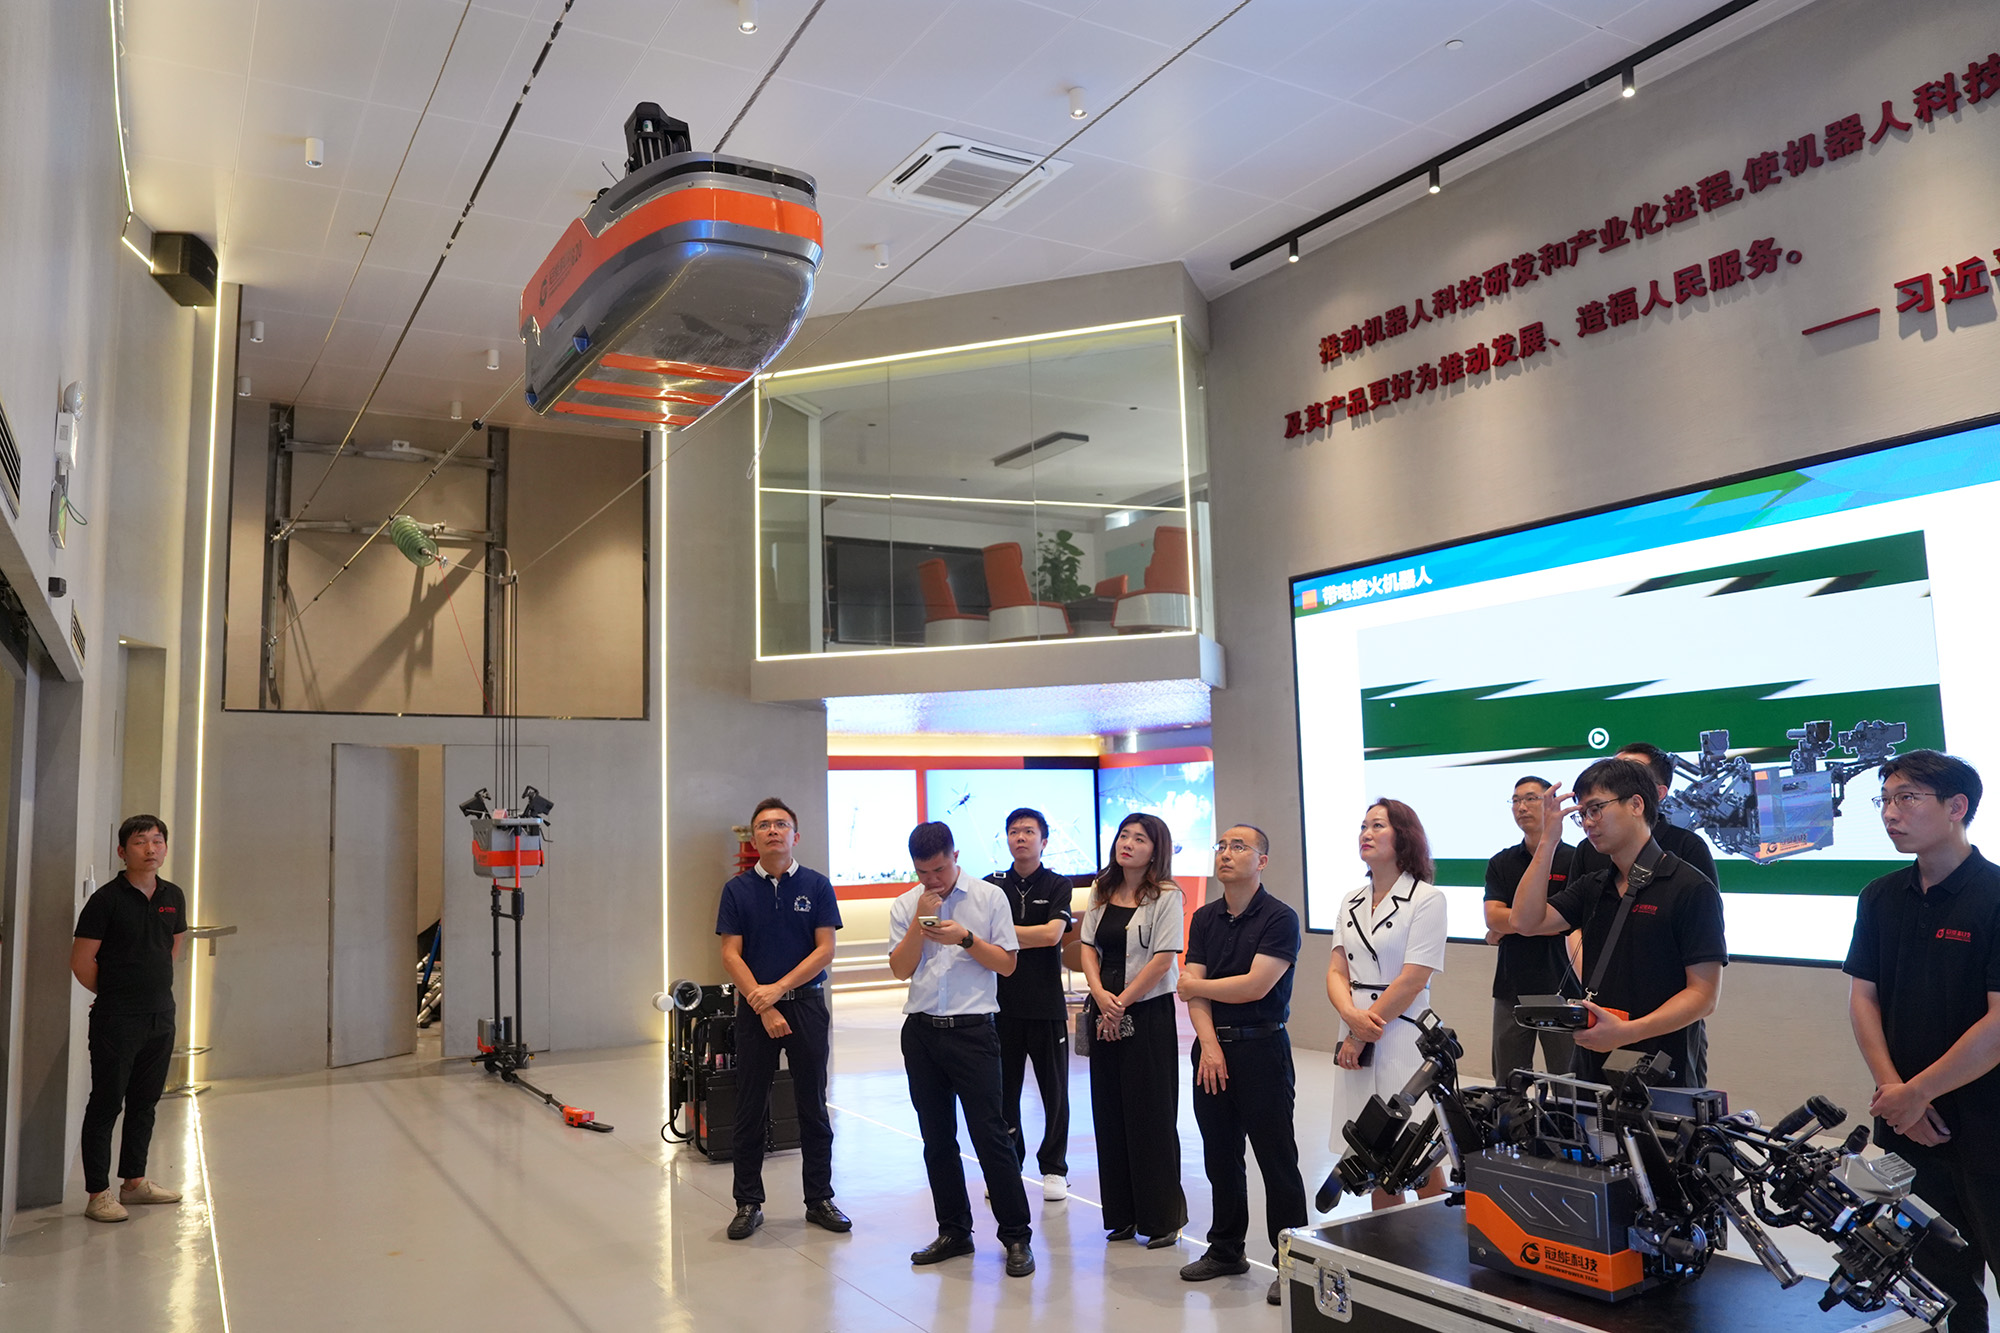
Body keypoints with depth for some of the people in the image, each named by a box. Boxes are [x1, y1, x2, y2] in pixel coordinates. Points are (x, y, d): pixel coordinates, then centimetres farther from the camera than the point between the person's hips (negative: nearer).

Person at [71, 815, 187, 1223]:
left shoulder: (173, 897, 7)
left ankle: (134, 1182, 26)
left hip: (161, 1016, 6)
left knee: (145, 1101, 14)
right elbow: (81, 961, -9)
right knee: (106, 1104, 0)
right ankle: (98, 1194, 8)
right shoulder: (107, 899, -11)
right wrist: (114, 994, 2)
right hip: (116, 1020, -6)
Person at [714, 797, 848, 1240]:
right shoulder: (737, 890, 1)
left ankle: (819, 1199, 19)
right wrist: (764, 1008, -14)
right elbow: (731, 955, -4)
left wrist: (779, 988, -14)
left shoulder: (816, 886, 0)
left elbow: (825, 949, -4)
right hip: (754, 1008, 0)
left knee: (813, 1107, 7)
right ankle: (748, 1203, 18)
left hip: (807, 1004, 0)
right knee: (750, 1111, 6)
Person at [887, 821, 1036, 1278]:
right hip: (921, 1031, 4)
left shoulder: (989, 897, 0)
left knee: (990, 1135, -5)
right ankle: (954, 1231, 25)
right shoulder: (904, 906, 7)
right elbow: (900, 969, 0)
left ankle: (1017, 1236, 7)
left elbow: (1006, 963, -1)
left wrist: (965, 938, -14)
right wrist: (920, 923, -10)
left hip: (973, 1030, -4)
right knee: (937, 1138, 12)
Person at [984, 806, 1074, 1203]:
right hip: (1001, 1002, 2)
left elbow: (1052, 933, -14)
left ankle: (1053, 1168, 20)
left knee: (1054, 1089, 6)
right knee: (1002, 1089, 8)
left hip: (1046, 1003, -2)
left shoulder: (1057, 885, 0)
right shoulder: (991, 885, 6)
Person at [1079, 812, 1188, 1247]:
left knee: (1150, 1116, -1)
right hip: (1105, 1016, 6)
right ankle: (1123, 1216, 20)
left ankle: (1162, 1219, 12)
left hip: (1148, 1014, -6)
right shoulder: (1102, 893, 10)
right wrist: (1101, 996, -8)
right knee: (1110, 1114, 9)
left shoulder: (1165, 896, -7)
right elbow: (1088, 948, 8)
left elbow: (1164, 958, -12)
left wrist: (1122, 1002, -12)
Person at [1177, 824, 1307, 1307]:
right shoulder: (1204, 918, 11)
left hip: (1261, 1048, -6)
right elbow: (1194, 992, 4)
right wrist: (1209, 1044, -11)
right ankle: (1226, 1250, 28)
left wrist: (1195, 984, -4)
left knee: (1276, 1159, 0)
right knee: (1220, 1155, 14)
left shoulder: (1279, 919, -8)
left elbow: (1254, 985, -17)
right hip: (1212, 1048, 6)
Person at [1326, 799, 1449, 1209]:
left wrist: (1362, 1037, -10)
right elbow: (1336, 971, 7)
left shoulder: (1426, 899, -7)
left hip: (1404, 1038, -6)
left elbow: (1412, 981, -13)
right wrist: (1351, 1015, -13)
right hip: (1358, 1040, 6)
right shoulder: (1352, 903, 13)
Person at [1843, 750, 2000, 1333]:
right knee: (1939, 1270, 15)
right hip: (1905, 1119, 5)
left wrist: (1916, 1093, -12)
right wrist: (1891, 1088, -5)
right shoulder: (1881, 898, 7)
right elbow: (1863, 996, 8)